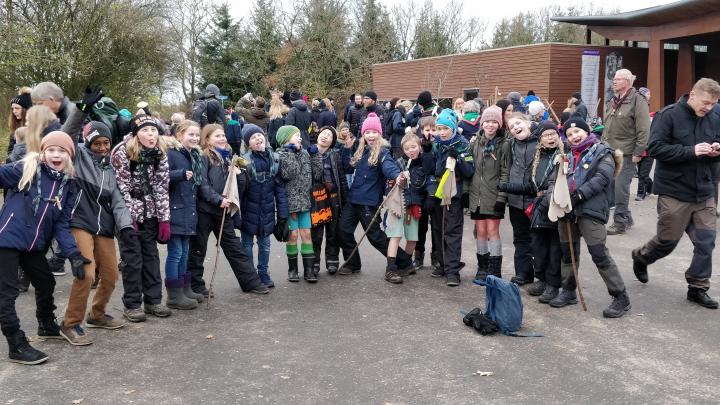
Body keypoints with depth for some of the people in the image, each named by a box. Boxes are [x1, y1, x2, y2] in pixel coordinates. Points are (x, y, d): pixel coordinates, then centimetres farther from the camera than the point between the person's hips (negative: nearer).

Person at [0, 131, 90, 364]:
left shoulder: (68, 185, 4)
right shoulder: (26, 170, -9)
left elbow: (61, 223, 1)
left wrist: (73, 254, -9)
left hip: (35, 245, 6)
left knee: (46, 284, 20)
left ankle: (47, 327, 43)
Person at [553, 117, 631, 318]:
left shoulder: (602, 152, 1)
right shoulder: (569, 156, 20)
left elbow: (602, 178, -12)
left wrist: (580, 194, -20)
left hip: (590, 210, -6)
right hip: (567, 210, 7)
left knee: (599, 253, -11)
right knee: (568, 252, 15)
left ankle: (621, 297, -2)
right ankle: (568, 291, 30)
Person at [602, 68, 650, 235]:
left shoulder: (637, 101, -9)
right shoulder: (613, 102, 16)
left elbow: (643, 130, -13)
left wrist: (638, 152, -16)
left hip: (626, 153, -8)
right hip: (610, 151, 8)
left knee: (620, 188, -6)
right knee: (613, 187, 11)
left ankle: (620, 222, 3)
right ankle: (626, 217, 25)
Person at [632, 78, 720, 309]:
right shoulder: (669, 115, -11)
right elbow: (655, 148, -18)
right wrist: (691, 151, -24)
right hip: (675, 192, -5)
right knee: (668, 240, 8)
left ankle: (698, 288, 18)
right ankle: (641, 257, 37)